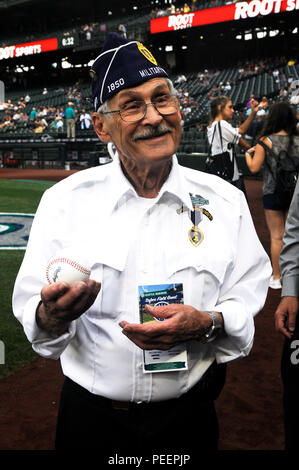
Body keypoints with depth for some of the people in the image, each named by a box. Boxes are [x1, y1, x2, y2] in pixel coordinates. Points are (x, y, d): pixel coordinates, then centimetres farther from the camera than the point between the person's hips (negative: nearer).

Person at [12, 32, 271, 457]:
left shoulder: (225, 200, -4)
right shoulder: (64, 200, -7)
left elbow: (249, 298, -2)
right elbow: (31, 313, -7)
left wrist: (208, 324, -22)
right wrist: (51, 315, -29)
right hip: (91, 416, 0)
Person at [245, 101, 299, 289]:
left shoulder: (265, 141, -10)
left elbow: (254, 168, -12)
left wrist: (248, 154, 6)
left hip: (273, 193, -3)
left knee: (277, 236, 4)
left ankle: (277, 277, 12)